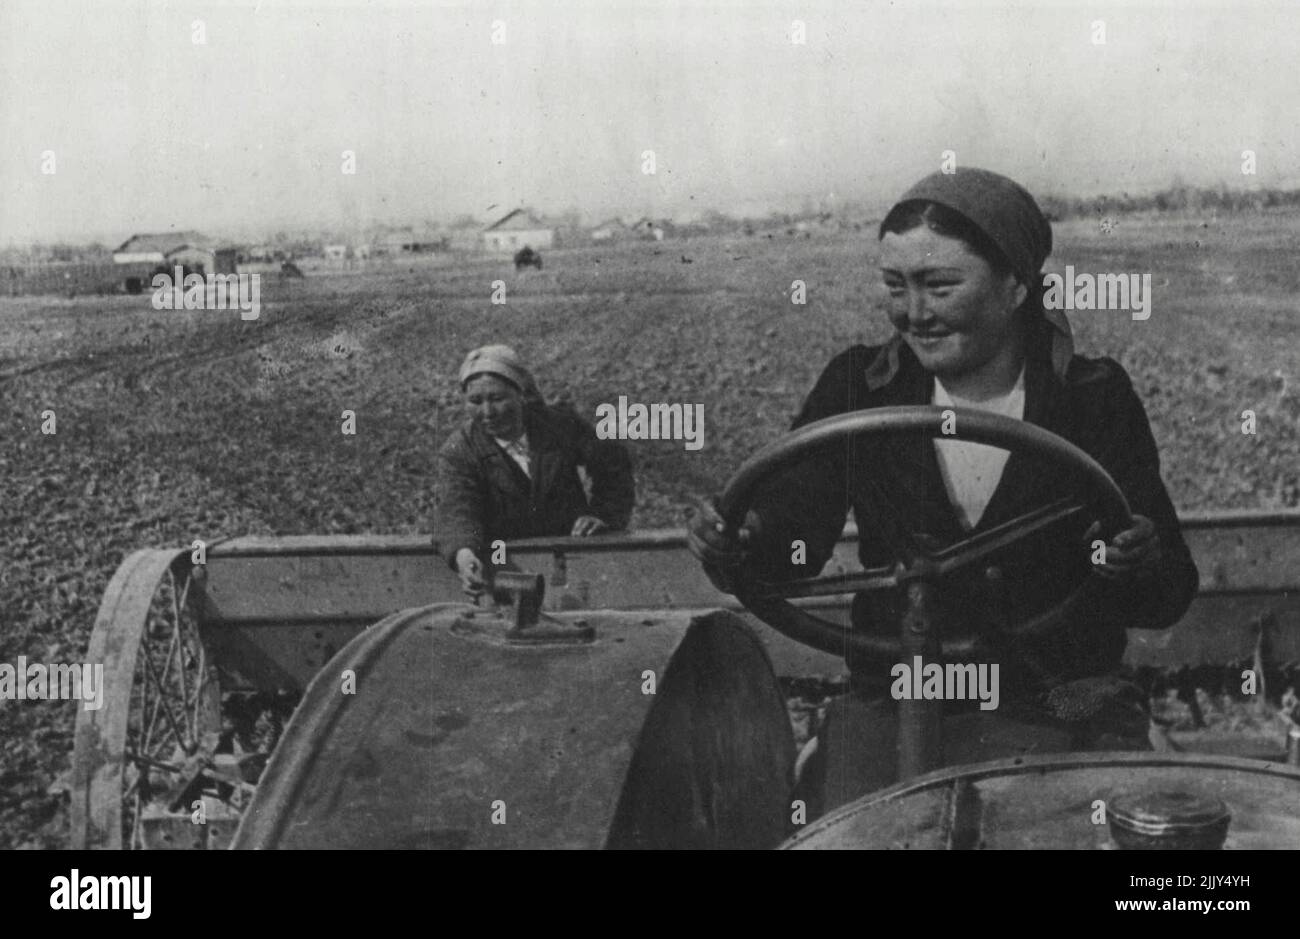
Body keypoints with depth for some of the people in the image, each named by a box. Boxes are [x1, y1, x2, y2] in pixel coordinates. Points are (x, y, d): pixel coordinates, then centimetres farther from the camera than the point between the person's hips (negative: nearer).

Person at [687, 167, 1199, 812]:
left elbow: (1167, 604, -5)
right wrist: (737, 546, -30)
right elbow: (794, 528, -8)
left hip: (1063, 711, 0)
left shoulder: (1093, 399, -4)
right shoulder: (857, 388, 2)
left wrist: (1140, 562, -27)